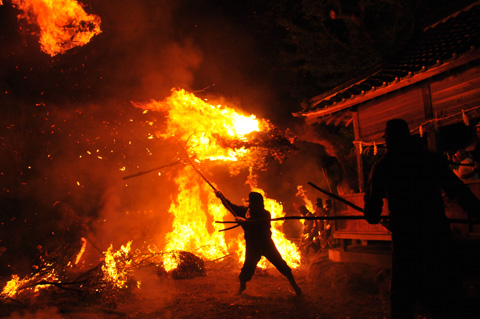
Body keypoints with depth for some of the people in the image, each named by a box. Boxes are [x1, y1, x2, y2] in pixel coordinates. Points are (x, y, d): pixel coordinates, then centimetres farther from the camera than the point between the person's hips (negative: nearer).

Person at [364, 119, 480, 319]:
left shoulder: (382, 167, -2)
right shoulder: (432, 159, 2)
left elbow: (372, 205, 1)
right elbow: (459, 191, 1)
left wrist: (373, 217, 21)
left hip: (405, 236, -1)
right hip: (437, 233, 1)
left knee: (404, 289, 13)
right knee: (447, 284, 13)